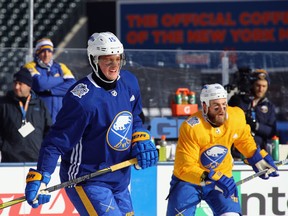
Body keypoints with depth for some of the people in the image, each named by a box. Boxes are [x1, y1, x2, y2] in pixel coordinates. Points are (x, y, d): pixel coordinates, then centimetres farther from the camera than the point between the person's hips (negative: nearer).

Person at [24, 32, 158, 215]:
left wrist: (142, 140, 0)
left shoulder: (129, 82, -1)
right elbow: (56, 141, -21)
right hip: (86, 181, -8)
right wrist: (40, 177, -28)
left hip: (119, 178, 8)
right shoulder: (83, 98, -24)